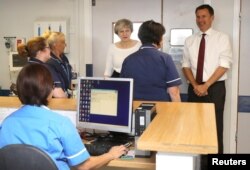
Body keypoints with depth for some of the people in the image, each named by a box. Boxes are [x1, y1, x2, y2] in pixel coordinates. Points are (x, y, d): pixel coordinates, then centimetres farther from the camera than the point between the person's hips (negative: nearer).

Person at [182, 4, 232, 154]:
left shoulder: (222, 38, -2)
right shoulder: (190, 41, 9)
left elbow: (224, 65, -9)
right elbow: (186, 66, 6)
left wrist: (206, 85, -15)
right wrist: (195, 85, -10)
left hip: (215, 88, -3)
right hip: (194, 89, 3)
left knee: (215, 126, 1)